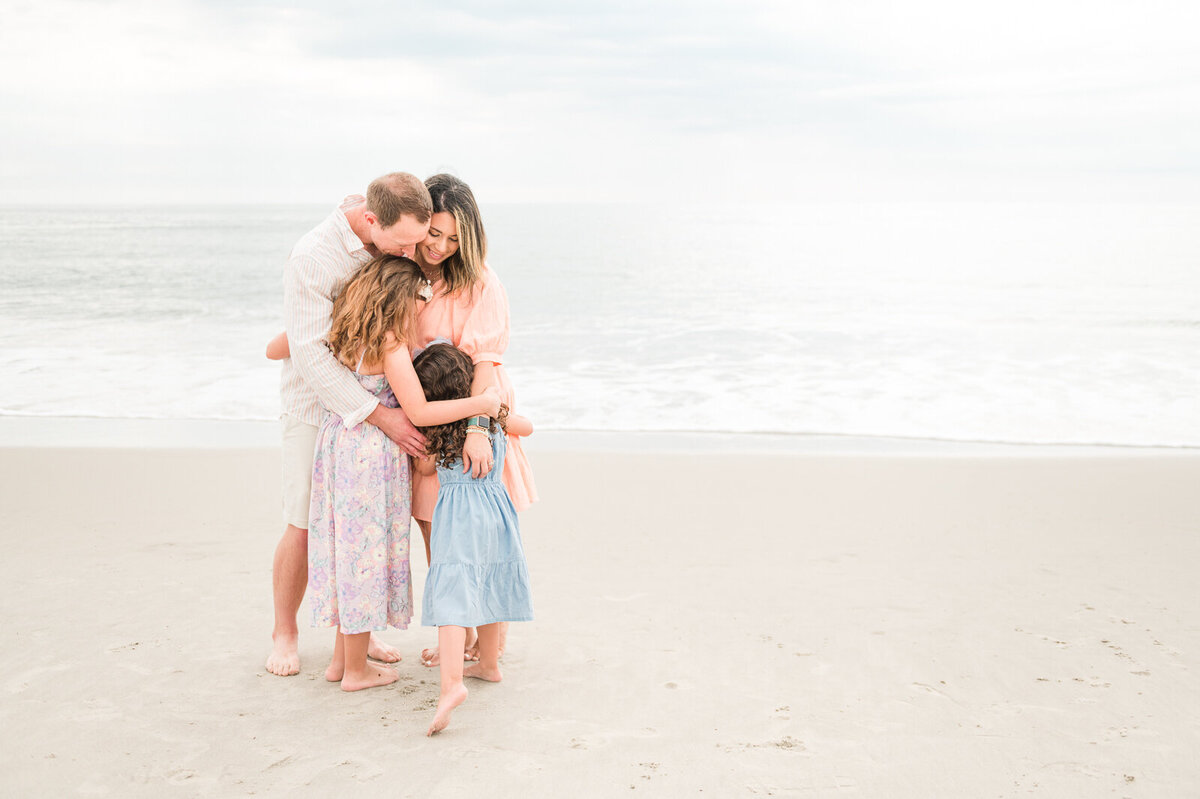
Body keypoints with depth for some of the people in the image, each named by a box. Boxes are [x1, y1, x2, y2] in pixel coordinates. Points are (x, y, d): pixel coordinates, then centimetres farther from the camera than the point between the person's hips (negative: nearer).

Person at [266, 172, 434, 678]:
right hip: (320, 401, -5)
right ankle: (284, 633, 19)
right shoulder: (312, 257, -26)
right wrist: (381, 416, -31)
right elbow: (312, 355, -27)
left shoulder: (397, 240, -7)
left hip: (378, 398, 5)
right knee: (305, 527, -2)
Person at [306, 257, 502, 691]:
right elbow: (420, 413, -21)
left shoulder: (345, 334, 5)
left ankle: (342, 660, 29)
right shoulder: (390, 345, -19)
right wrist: (481, 403, -13)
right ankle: (356, 671, 16)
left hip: (337, 442, 8)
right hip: (372, 455, -8)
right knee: (367, 552, 4)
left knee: (348, 547, 18)